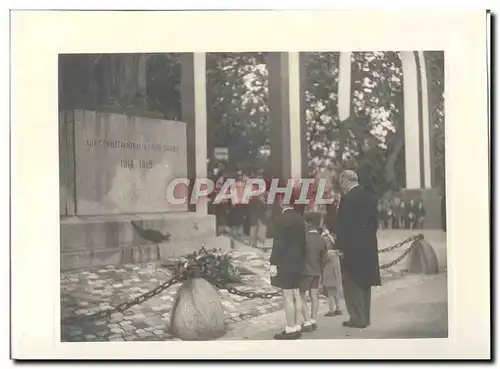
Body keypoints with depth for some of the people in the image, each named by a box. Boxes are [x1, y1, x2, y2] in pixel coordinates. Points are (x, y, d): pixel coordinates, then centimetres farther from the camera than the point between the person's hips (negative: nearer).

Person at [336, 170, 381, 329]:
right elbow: (374, 222, 13)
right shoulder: (369, 197, 9)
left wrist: (341, 247, -11)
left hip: (352, 247, -8)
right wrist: (369, 239, 18)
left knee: (351, 284, -1)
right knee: (364, 283, 14)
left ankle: (358, 318, -2)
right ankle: (365, 317, 20)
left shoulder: (348, 198, -14)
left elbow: (343, 225, -17)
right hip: (369, 247, 8)